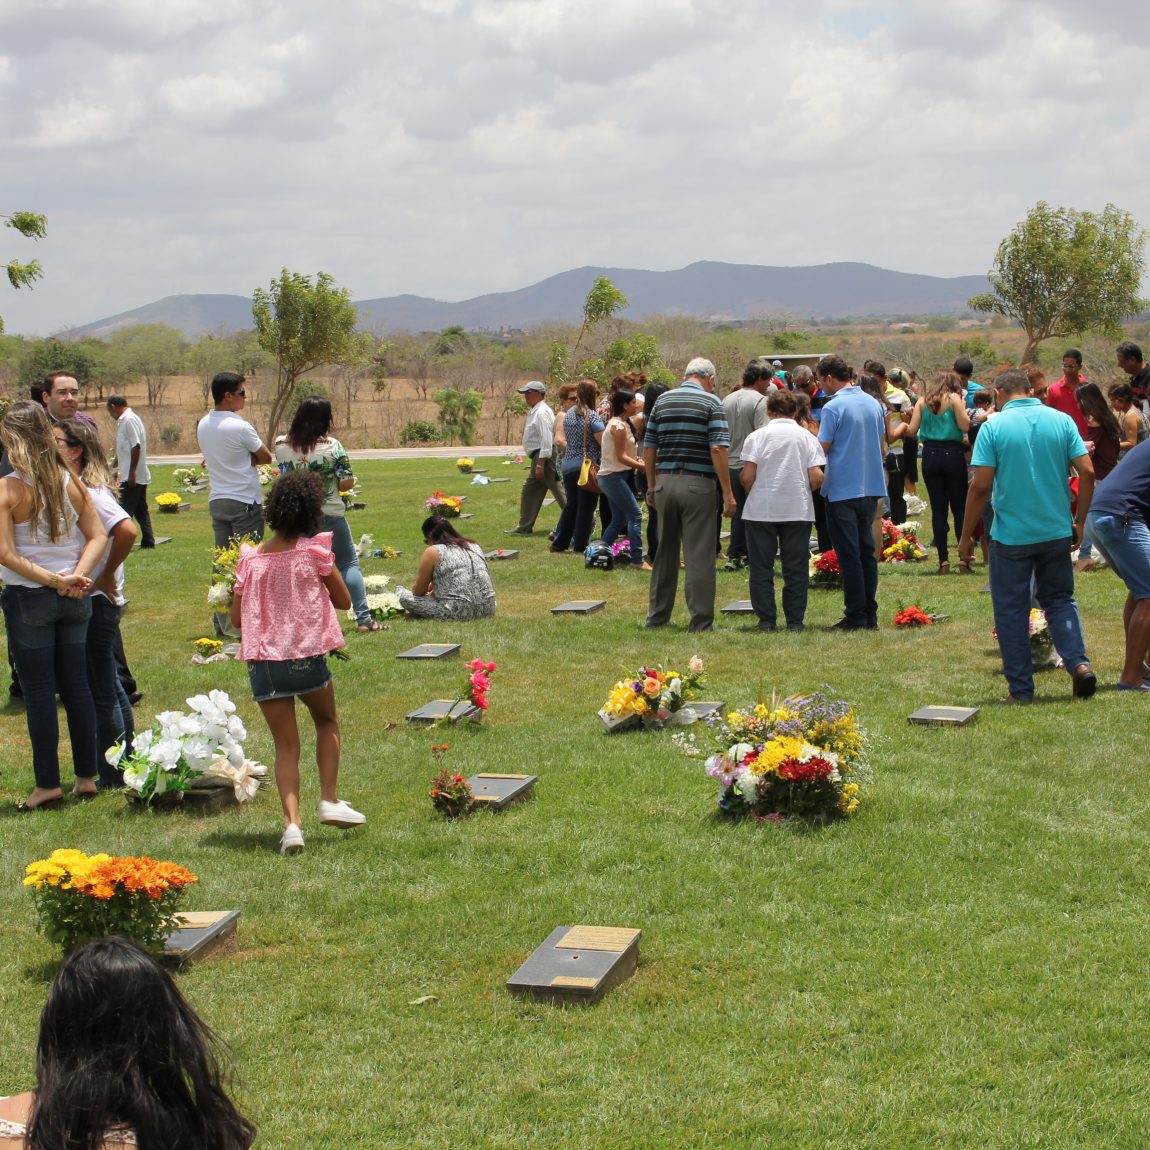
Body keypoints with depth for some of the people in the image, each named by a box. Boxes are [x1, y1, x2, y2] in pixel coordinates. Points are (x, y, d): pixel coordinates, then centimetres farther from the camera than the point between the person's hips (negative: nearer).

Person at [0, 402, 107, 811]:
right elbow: (98, 536, 0)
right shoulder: (70, 482, 0)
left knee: (38, 692, 3)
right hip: (73, 599, 5)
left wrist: (52, 580, -13)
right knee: (77, 686, 12)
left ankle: (48, 784, 8)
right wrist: (77, 576, -9)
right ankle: (87, 777, 19)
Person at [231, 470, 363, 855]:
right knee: (327, 721, 25)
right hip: (307, 656, -2)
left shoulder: (250, 559, 1)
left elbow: (237, 618, 6)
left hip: (262, 661, 2)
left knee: (285, 744, 9)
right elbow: (344, 601, 3)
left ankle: (292, 821, -4)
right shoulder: (315, 551, -7)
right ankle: (330, 800, 17)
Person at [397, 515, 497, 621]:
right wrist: (433, 587, 42)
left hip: (458, 614, -7)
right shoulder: (474, 546, 16)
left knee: (404, 596, 5)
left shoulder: (432, 552, -1)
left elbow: (419, 592, 7)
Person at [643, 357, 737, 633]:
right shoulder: (711, 401, -4)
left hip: (664, 483, 5)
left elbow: (648, 447, 9)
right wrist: (728, 493, -12)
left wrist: (652, 486, 17)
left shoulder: (663, 400, 10)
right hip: (698, 485, -5)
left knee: (665, 553, 14)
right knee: (699, 556, -2)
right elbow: (718, 449, -13)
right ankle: (701, 622, -1)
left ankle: (657, 615, 19)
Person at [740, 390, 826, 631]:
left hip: (761, 510, -1)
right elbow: (816, 478, -5)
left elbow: (747, 477, -8)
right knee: (795, 570, 8)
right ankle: (795, 621, 7)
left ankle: (766, 620, 5)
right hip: (798, 510, 1)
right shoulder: (807, 437, 3)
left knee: (761, 568, 6)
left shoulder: (757, 436, -2)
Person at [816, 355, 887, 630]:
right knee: (867, 551, 12)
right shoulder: (874, 404, 8)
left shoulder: (833, 407, -14)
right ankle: (870, 615, 14)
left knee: (849, 555, -2)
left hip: (843, 491, -7)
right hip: (872, 487, 7)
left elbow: (822, 449, -13)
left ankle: (855, 617, 0)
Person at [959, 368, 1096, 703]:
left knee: (1011, 611, 7)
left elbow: (980, 486, -12)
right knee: (1060, 600, 17)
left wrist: (966, 537, -4)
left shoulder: (994, 426, -8)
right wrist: (1079, 521, 8)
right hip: (1057, 532, 3)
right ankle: (1079, 663, -2)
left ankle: (1021, 689, 10)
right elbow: (1087, 472, -3)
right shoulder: (1062, 420, 1)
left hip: (1011, 534, -3)